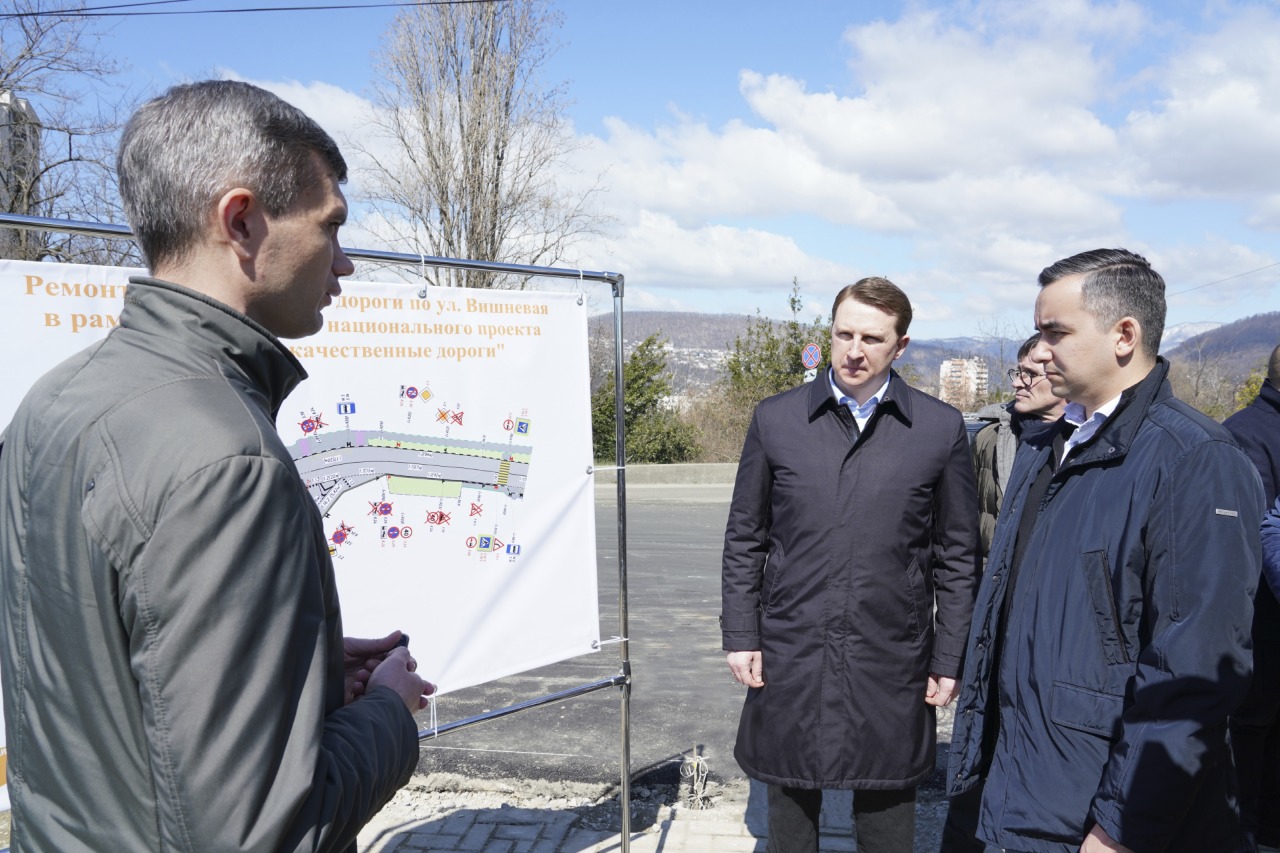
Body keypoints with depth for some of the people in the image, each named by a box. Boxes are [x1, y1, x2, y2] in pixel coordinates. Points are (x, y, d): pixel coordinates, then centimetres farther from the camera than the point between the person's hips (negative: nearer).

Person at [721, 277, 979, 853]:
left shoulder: (941, 429, -1)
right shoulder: (775, 419, 1)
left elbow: (957, 557, 3)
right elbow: (744, 539, 6)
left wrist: (949, 661, 2)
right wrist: (740, 635, 2)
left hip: (892, 662, -1)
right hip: (790, 658, 1)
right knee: (790, 805, 14)